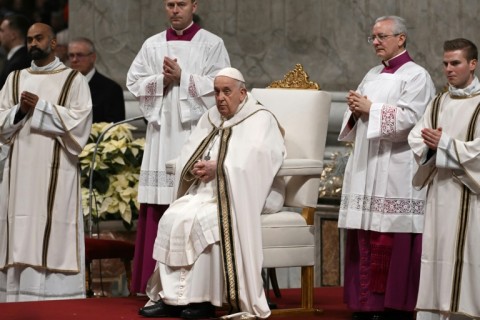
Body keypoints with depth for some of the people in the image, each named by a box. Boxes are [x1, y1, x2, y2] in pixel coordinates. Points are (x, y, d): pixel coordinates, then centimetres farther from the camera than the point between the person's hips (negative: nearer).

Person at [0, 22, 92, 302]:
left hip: (56, 173, -4)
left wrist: (40, 107, -10)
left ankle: (57, 302, -9)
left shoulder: (74, 80, 5)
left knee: (54, 236, -9)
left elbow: (79, 121, -6)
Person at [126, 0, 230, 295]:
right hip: (162, 133, 3)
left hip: (196, 132, -3)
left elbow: (218, 86, -5)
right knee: (160, 211, -1)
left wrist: (182, 78, -12)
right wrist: (162, 80, -7)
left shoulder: (211, 45, 4)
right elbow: (134, 82, 9)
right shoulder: (152, 45, 14)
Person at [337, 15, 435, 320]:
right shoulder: (372, 75, 20)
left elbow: (409, 118, -16)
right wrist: (355, 110, 0)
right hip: (366, 168, 7)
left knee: (391, 242, -9)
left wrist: (370, 109, -11)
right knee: (365, 241, 4)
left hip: (395, 172, -7)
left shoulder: (416, 76, -3)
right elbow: (357, 122, 22)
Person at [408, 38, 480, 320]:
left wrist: (444, 143, -16)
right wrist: (430, 144, -13)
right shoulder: (438, 104, 15)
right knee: (437, 255, 3)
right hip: (439, 191, 5)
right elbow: (416, 140, 8)